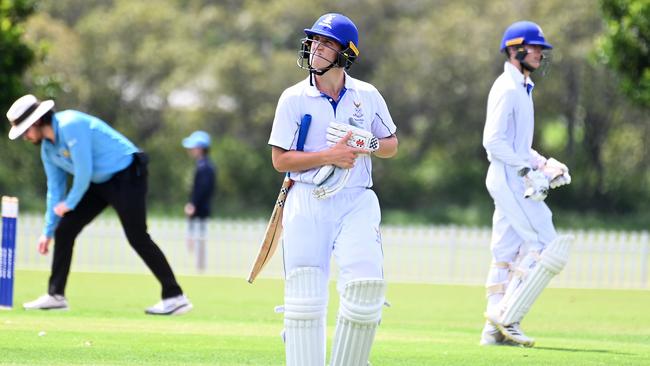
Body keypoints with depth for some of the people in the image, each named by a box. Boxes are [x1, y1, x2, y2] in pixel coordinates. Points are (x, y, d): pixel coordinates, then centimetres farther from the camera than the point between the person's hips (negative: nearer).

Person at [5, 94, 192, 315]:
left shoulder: (71, 125, -22)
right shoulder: (48, 148, 7)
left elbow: (84, 171, -23)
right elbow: (55, 189, 15)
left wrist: (70, 203, -9)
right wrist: (48, 231, 15)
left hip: (127, 175, -9)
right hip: (99, 182, 9)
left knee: (137, 237, -16)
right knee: (64, 230, 3)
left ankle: (175, 297, -14)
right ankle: (55, 295, 11)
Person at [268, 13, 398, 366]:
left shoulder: (368, 96, 8)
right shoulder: (294, 98, 3)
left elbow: (392, 145, 17)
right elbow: (280, 159, -1)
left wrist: (370, 144, -6)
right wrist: (329, 155, -13)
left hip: (356, 203, 1)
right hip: (307, 202, -1)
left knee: (365, 285, -17)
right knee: (304, 296, -5)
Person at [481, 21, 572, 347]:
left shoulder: (522, 88, 19)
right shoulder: (507, 89, -12)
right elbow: (494, 141, -20)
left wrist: (541, 163, 11)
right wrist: (527, 169, -21)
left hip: (514, 179, 10)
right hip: (509, 179, -10)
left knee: (507, 252, 9)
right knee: (546, 245, -13)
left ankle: (495, 330, 10)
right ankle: (507, 314, -13)